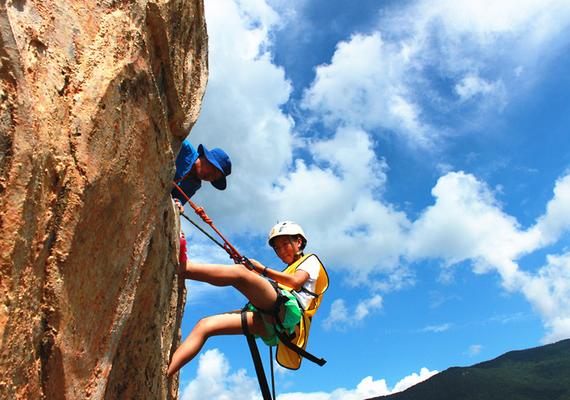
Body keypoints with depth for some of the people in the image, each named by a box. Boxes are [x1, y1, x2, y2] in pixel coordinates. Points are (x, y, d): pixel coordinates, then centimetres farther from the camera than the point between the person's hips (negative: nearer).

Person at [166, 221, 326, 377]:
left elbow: (296, 282, -3)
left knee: (239, 272, -26)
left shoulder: (311, 259, 21)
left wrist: (263, 269, 1)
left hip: (287, 307, -7)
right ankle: (163, 375, -22)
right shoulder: (287, 271, 41)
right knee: (204, 325, -9)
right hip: (270, 319, 7)